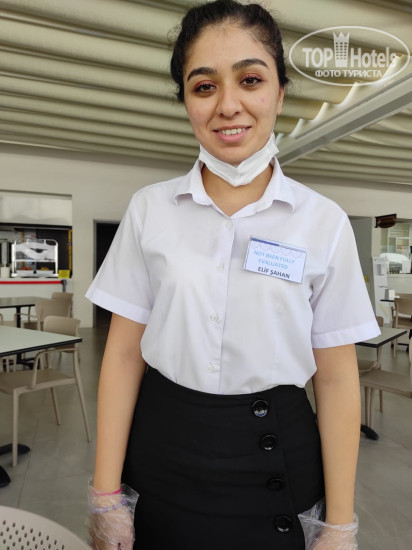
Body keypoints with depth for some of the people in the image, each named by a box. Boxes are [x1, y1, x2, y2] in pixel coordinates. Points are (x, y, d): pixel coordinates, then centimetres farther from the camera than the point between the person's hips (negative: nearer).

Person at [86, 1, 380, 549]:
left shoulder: (324, 222, -8)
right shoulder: (149, 209, -6)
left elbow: (336, 378, -5)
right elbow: (124, 354, -4)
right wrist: (107, 495, -3)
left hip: (275, 463, 0)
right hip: (163, 463, 1)